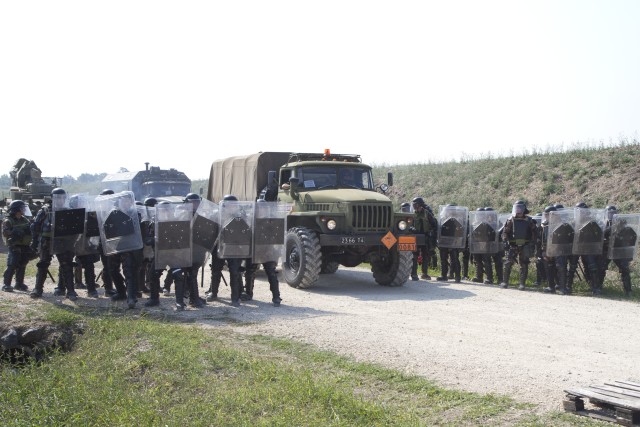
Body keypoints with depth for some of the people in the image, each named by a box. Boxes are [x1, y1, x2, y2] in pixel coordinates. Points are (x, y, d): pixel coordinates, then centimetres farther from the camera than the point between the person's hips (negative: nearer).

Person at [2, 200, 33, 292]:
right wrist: (16, 233, -30)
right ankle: (6, 284, -6)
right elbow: (5, 233, -18)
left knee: (22, 265, 11)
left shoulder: (24, 220, 13)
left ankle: (19, 284, 20)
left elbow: (31, 228, 19)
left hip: (25, 246, 7)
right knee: (12, 266, -12)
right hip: (15, 247, -7)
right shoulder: (8, 221, -7)